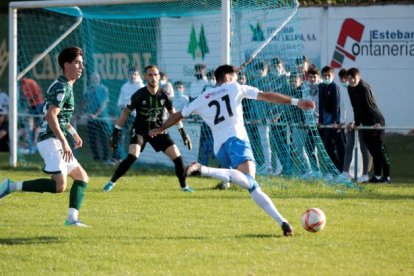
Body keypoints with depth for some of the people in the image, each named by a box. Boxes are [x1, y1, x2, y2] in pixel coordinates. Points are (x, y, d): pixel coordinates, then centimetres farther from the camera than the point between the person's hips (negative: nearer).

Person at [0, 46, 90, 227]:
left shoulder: (65, 86, 20)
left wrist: (73, 133, 31)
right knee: (59, 185, -21)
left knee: (82, 178, 10)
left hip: (56, 141, 11)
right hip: (51, 140, -11)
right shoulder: (62, 87, -12)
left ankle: (72, 218, 1)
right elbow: (51, 116, -24)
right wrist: (64, 142, -26)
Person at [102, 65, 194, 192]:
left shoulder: (163, 95, -9)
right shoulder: (139, 95, -19)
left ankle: (184, 186, 14)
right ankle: (112, 182, -12)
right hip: (140, 130, -3)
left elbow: (173, 113, 7)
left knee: (177, 157, -6)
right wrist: (115, 133, -10)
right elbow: (126, 113, -8)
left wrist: (183, 133, 7)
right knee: (132, 157, -27)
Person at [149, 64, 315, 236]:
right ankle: (204, 170, -47)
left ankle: (281, 221, -8)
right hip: (236, 139, -6)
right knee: (247, 180, -30)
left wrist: (160, 129, 50)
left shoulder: (203, 99, 24)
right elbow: (267, 96, 10)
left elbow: (179, 115, 34)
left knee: (253, 187, 4)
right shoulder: (234, 88, 15)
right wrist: (296, 102, 12)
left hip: (219, 148, 6)